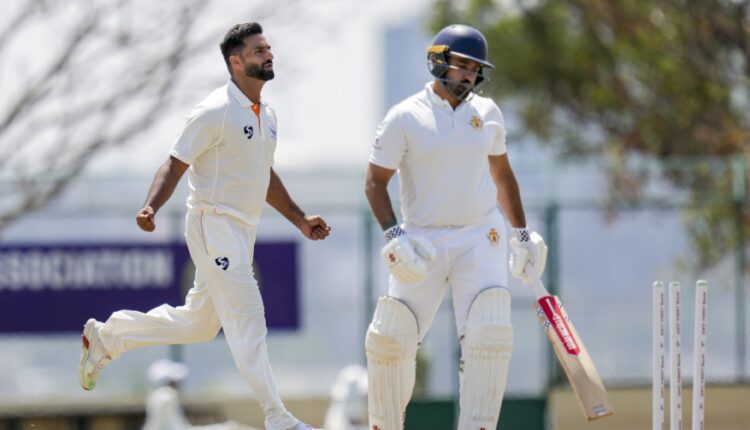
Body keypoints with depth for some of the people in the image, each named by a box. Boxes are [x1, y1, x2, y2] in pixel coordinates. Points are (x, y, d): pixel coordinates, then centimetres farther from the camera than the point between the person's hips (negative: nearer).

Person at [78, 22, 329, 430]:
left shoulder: (266, 115, 12)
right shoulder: (214, 112, -15)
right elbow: (175, 164, -16)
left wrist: (300, 220, 22)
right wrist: (151, 207, -31)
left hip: (243, 230, 9)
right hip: (214, 225, -9)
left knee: (198, 324, 16)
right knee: (247, 319, -11)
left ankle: (106, 336, 32)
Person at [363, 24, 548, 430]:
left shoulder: (487, 112, 6)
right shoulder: (405, 117, -6)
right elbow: (375, 183, -5)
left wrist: (522, 233, 16)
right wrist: (393, 236, -19)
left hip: (480, 239, 2)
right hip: (423, 241, -2)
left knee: (489, 336, -14)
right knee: (389, 340, -4)